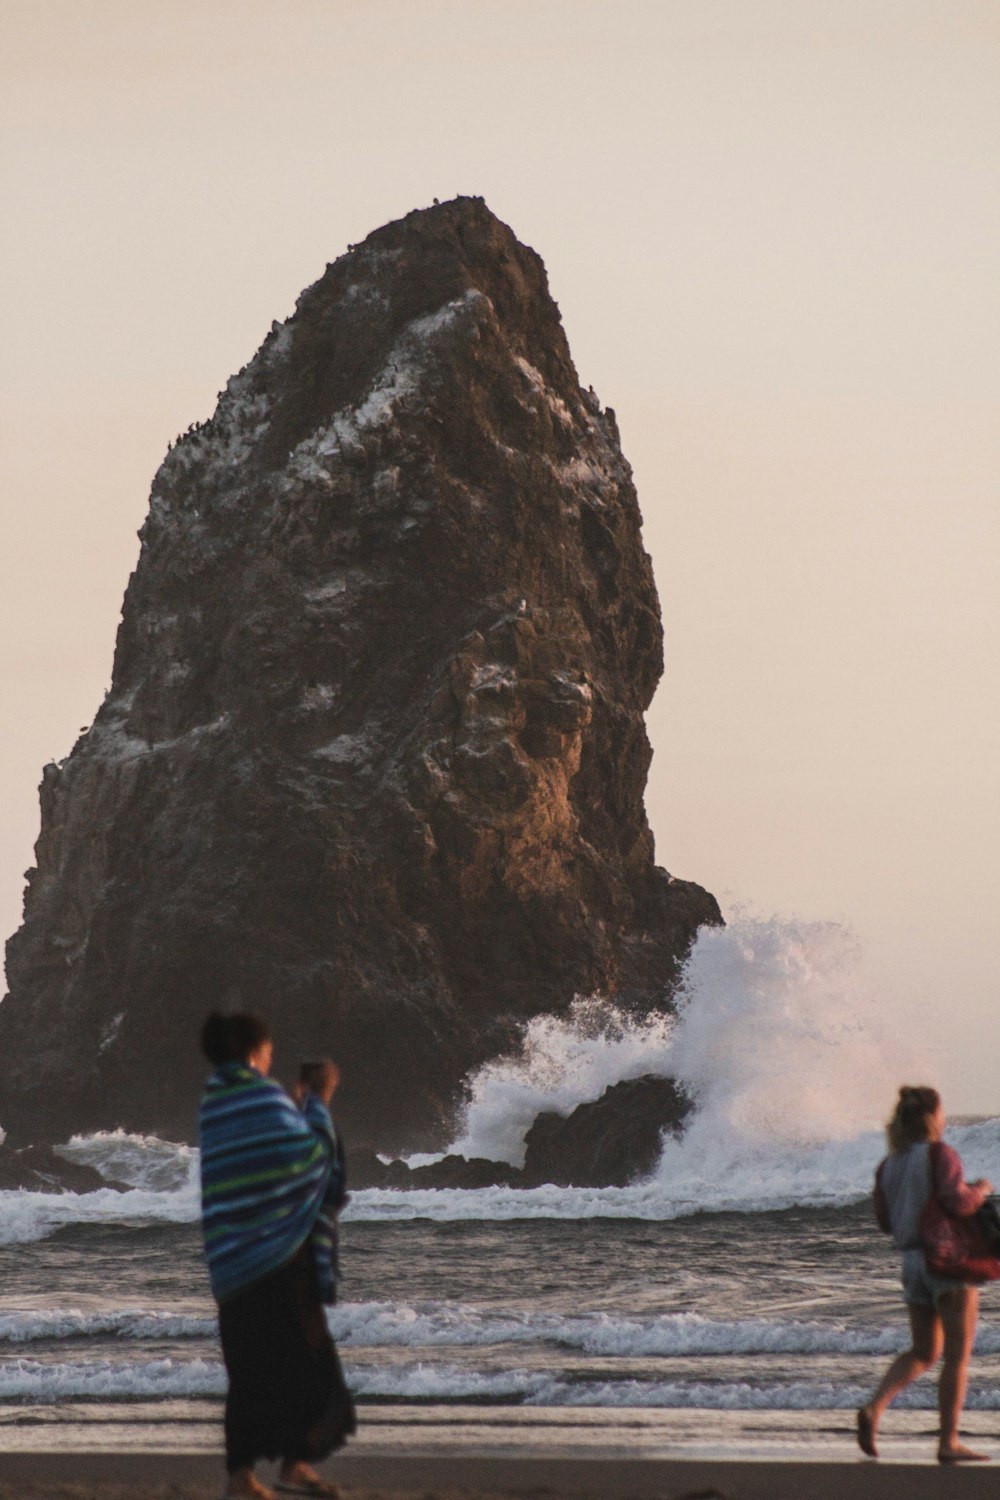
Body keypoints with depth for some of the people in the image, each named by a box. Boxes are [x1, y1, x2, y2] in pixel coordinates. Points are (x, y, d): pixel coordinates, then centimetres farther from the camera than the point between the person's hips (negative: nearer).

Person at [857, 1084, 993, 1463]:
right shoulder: (940, 1155, -11)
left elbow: (885, 1221, 12)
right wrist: (980, 1190, -3)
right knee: (957, 1354, 1)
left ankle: (874, 1408, -6)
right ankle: (949, 1443, 0)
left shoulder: (888, 1167, 9)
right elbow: (956, 1202, -22)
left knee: (923, 1352, 16)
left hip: (912, 1262, 7)